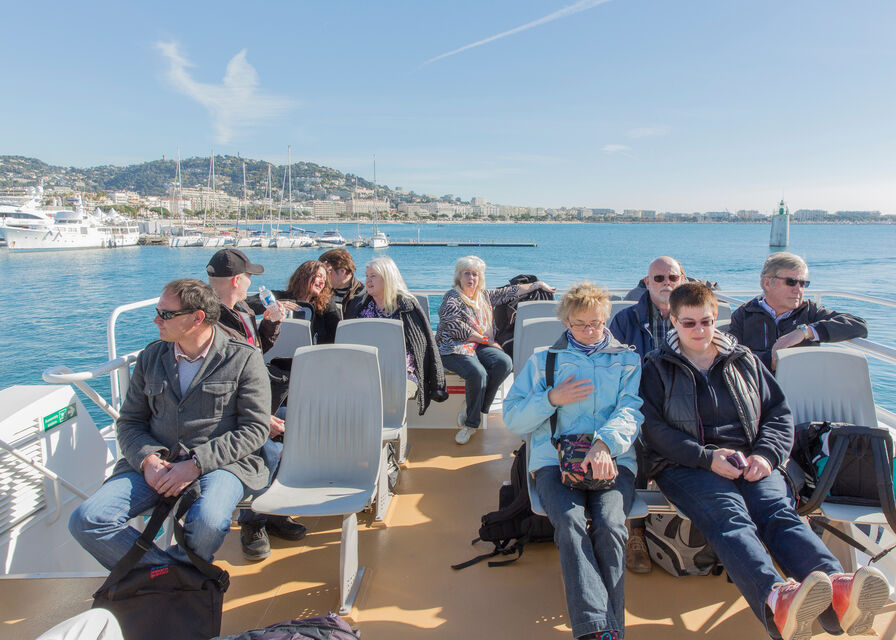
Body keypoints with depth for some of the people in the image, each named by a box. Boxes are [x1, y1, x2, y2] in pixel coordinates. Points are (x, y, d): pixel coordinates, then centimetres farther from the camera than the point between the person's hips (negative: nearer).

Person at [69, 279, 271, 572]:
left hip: (219, 463, -4)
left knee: (208, 522, -34)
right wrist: (147, 459, -8)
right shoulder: (150, 358, 13)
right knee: (85, 521, -17)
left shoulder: (244, 358, -2)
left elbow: (255, 428, -6)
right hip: (155, 464, 5)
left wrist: (196, 463, -15)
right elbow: (129, 422, 14)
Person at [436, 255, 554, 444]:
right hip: (455, 349, -6)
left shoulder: (484, 295, 18)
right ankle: (473, 421, -14)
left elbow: (510, 291, 25)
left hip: (479, 346, 6)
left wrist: (538, 284, 26)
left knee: (505, 363, -24)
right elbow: (458, 330, -11)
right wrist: (487, 340, -8)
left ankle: (471, 416, -17)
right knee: (478, 374, -34)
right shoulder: (452, 298, -2)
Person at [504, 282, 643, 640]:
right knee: (570, 521, -30)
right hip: (554, 460, 0)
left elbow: (630, 411, 3)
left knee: (609, 523, -29)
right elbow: (513, 419, 15)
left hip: (613, 459, 0)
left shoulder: (628, 362, 21)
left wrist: (604, 443, -18)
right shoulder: (543, 361, 21)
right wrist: (552, 399, -2)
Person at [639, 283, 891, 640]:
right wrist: (708, 457, -14)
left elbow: (779, 412, 18)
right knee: (730, 517, -33)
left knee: (779, 511, -27)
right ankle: (775, 599, -58)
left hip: (750, 462, 4)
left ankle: (838, 589, -52)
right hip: (685, 465, -3)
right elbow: (653, 427, -2)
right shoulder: (657, 368, 9)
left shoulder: (744, 361, 22)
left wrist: (766, 454, -2)